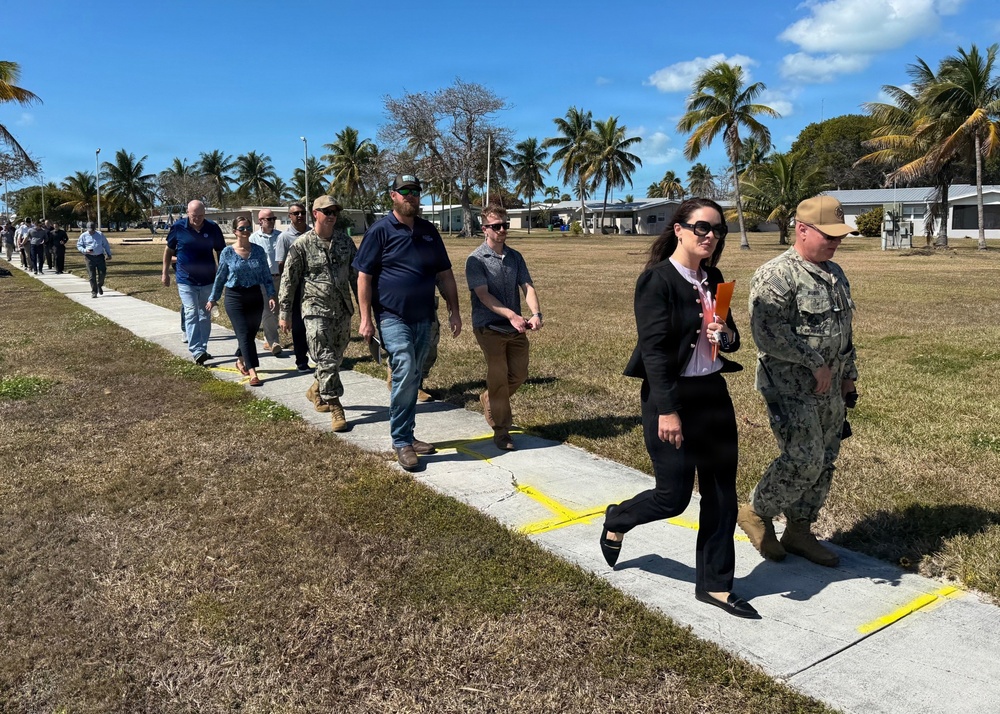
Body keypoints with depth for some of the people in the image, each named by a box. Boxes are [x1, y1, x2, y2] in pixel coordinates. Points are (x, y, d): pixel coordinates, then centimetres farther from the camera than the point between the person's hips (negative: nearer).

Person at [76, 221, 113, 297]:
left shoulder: (100, 234, 9)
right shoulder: (83, 236, 4)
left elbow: (106, 245, 14)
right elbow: (78, 245, 7)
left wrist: (108, 254, 11)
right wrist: (85, 250, -12)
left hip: (100, 256, 1)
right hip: (90, 257, -1)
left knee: (102, 273, -3)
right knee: (92, 276, -3)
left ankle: (99, 286, 25)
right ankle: (94, 292, 5)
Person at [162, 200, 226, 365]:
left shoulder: (213, 228, -5)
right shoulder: (178, 228, -7)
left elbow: (220, 252, 5)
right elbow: (169, 250, 6)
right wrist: (165, 273, 8)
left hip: (208, 281, 3)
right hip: (186, 281, -2)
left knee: (205, 315, 12)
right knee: (191, 314, -11)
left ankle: (203, 348, 23)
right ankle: (196, 351, -16)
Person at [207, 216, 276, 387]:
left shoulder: (258, 251, 2)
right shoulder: (228, 252, -3)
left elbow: (266, 275, 5)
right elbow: (220, 277, 5)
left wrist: (271, 295, -4)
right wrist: (213, 299, 10)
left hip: (255, 297, 3)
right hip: (235, 298, -3)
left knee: (251, 334, 11)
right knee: (244, 334, -9)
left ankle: (240, 361, 37)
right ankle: (252, 373, -12)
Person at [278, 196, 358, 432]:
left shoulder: (345, 241, 5)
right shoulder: (302, 245, -8)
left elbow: (355, 274, 12)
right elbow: (289, 280, -4)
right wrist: (285, 313, -4)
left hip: (342, 310, 5)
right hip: (316, 310, -5)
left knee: (336, 357, 14)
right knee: (326, 360, -8)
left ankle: (316, 390, 39)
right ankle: (335, 409, -1)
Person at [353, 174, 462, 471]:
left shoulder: (429, 231, 11)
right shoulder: (381, 230, -5)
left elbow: (445, 273, 15)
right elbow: (364, 276, -6)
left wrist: (454, 310, 9)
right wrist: (366, 318, -11)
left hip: (423, 318, 6)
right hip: (393, 316, -6)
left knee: (412, 380, 13)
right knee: (405, 371, -18)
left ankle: (407, 436, 25)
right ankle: (401, 442, -7)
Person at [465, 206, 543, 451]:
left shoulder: (515, 257, 7)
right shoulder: (476, 260, -8)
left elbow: (527, 287, -1)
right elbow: (483, 295, -17)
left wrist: (536, 313, -21)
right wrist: (512, 315, -29)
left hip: (516, 328, 5)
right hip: (489, 328, -5)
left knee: (519, 374, 10)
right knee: (498, 378, -3)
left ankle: (489, 399, 39)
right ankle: (501, 430, 11)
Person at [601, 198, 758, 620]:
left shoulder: (713, 278, 9)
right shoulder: (657, 280, -13)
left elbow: (730, 337, 18)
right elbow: (654, 348, -18)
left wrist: (727, 335, -6)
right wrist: (667, 411, -22)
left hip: (713, 393, 7)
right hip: (671, 396, -7)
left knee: (721, 494, 10)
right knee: (673, 496, 1)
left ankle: (715, 584, 25)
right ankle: (617, 521, 32)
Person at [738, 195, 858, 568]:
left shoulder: (835, 274, 15)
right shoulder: (776, 275, -15)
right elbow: (769, 332, -24)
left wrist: (848, 373, 19)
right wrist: (815, 363, -18)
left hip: (829, 389, 9)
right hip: (790, 388, -9)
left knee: (824, 462, 12)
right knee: (804, 459, -12)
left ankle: (799, 530, 26)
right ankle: (756, 512, 11)